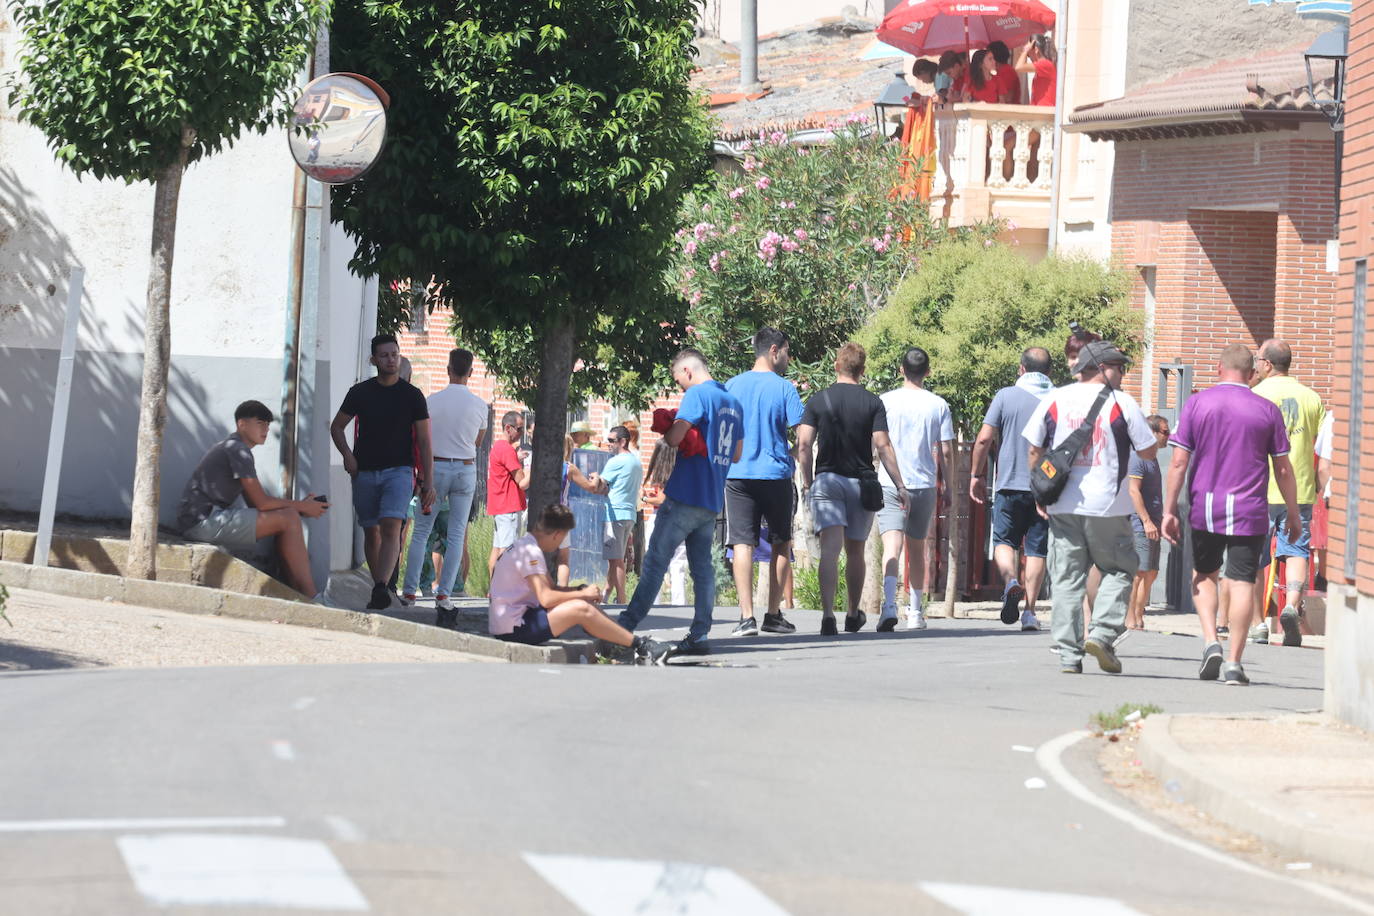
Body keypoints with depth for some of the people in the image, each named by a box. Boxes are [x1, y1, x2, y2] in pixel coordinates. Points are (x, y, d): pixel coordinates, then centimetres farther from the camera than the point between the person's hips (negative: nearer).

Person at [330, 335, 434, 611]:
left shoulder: (412, 395, 3)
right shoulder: (360, 392, 6)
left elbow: (424, 441, 3)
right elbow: (337, 426, 16)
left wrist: (428, 482, -3)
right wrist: (347, 455, -3)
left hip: (398, 471, -3)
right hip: (365, 472, 3)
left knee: (391, 528, -20)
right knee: (371, 532, 7)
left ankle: (381, 588, -33)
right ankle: (378, 588, 19)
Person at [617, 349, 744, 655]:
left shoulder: (697, 394, -10)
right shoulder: (733, 403, 16)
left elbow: (674, 437, -18)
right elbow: (737, 454, 22)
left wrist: (665, 427, 2)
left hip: (685, 495, -8)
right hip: (713, 501, 8)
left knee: (655, 561, -6)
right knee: (702, 566, 7)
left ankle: (625, 627, -6)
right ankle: (699, 635, 2)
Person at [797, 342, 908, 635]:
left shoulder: (818, 400, 1)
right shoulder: (872, 402, 1)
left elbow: (803, 444, -4)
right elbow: (883, 446, -6)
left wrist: (807, 481, 7)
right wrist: (900, 487, -4)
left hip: (827, 479, -1)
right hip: (861, 483, 1)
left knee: (830, 549, -10)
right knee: (855, 551, 16)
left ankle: (828, 614, -27)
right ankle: (853, 616, 30)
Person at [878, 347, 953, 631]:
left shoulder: (887, 401, -2)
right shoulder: (938, 405, 2)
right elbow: (946, 451, 2)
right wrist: (946, 485, 13)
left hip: (890, 483, -2)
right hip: (925, 484, 2)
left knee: (892, 546, -11)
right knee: (917, 548, 16)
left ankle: (889, 605, -31)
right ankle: (915, 611, 24)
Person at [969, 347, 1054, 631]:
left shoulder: (1006, 396, -3)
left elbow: (984, 439, -6)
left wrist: (976, 474, 6)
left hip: (1010, 483, -2)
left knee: (1003, 540, 11)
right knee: (1036, 549, 7)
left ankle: (1010, 581, -18)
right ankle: (1029, 610, 4)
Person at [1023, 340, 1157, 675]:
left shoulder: (1054, 400, 6)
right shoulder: (1121, 403, -3)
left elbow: (1034, 451, 8)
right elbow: (1148, 452, 1)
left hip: (1062, 505, 3)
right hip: (1107, 504, -3)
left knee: (1066, 578, 6)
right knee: (1118, 570, 12)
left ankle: (1069, 654, 2)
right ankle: (1102, 633, -5)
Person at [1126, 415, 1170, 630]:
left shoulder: (1152, 459, 20)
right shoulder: (1138, 458, -10)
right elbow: (1133, 491, -17)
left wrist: (1161, 520, 25)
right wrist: (1147, 521, -20)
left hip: (1152, 525, 10)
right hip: (1140, 524, -10)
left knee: (1151, 573, 9)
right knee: (1138, 572, -10)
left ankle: (1138, 616, 13)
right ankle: (1130, 617, -8)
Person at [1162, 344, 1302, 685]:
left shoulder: (1196, 404, 1)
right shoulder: (1268, 411, 1)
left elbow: (1179, 461, -2)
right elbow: (1283, 469, 3)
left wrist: (1169, 510, 2)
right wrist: (1293, 513, 14)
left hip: (1205, 508, 1)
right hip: (1249, 511, -1)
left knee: (1203, 575, 19)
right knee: (1241, 582, 2)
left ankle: (1211, 641, 0)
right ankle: (1234, 663, 0)